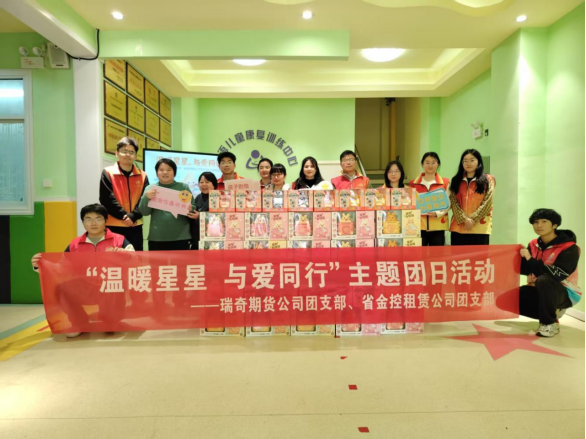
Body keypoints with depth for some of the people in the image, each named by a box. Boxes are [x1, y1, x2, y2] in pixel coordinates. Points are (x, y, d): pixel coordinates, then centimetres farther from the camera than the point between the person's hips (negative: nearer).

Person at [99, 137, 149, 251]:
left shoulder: (142, 176, 6)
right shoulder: (108, 173, 0)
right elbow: (107, 199, -8)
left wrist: (132, 216, -15)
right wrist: (124, 215, -14)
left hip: (135, 226, 3)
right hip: (113, 226, -2)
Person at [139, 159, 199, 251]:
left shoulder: (184, 187, 6)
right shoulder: (151, 188, 7)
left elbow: (193, 209, 7)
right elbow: (144, 212, 1)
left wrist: (189, 209, -16)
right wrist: (146, 198, -17)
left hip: (181, 237, 0)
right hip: (157, 238, 0)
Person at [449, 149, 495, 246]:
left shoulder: (488, 180, 8)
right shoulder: (456, 180, 13)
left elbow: (487, 203, -3)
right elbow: (453, 202, 1)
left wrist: (472, 220, -12)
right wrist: (464, 219, -12)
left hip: (480, 229, -2)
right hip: (458, 228, 2)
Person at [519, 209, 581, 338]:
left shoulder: (569, 248, -15)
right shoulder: (534, 245, 2)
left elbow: (557, 275, -29)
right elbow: (525, 269, -1)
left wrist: (531, 259, -32)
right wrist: (521, 257, -19)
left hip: (564, 292, -6)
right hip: (540, 290, 6)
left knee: (543, 280, -38)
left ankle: (550, 323, -18)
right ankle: (553, 311, 7)